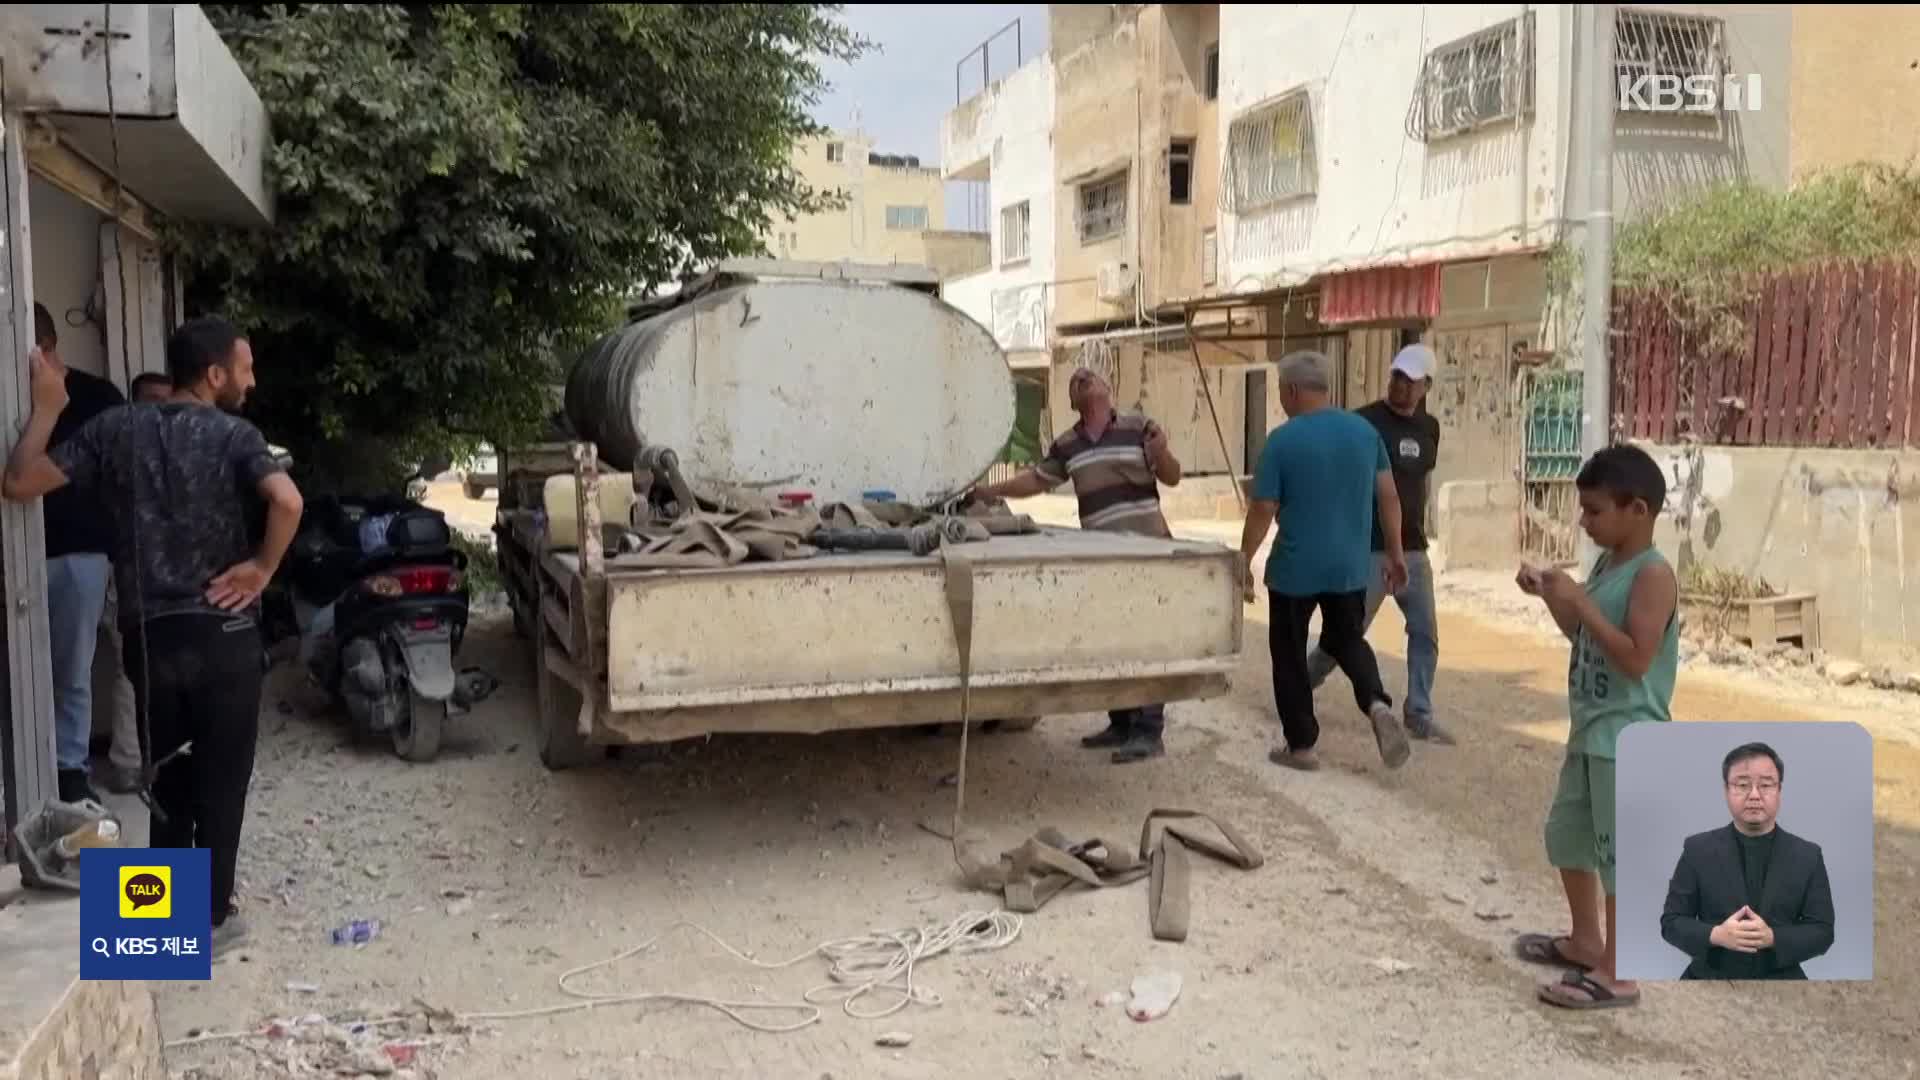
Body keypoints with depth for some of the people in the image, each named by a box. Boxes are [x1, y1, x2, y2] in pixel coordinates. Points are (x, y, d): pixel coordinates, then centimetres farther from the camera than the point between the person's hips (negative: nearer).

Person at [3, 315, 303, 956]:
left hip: (148, 634, 4)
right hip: (221, 633, -4)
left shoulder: (116, 429, 3)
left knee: (167, 777, 18)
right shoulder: (232, 435, -9)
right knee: (221, 778, 8)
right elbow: (287, 501, -28)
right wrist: (262, 568, -13)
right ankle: (211, 918, 15)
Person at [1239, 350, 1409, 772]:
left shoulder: (1282, 440, -13)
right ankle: (1377, 704, -5)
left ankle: (1300, 745, 16)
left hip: (1294, 568, -4)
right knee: (1346, 640, 22)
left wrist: (1244, 561, 1)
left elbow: (1263, 510, -10)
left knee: (1290, 654, 11)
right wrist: (1394, 553, 13)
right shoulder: (1365, 430, 1)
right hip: (1350, 565, 4)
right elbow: (1388, 496, 4)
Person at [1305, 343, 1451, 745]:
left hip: (1414, 550, 6)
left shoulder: (1429, 428, 9)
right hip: (1369, 550, -6)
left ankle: (1419, 715, 15)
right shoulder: (1364, 422, -10)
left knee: (1426, 633, 5)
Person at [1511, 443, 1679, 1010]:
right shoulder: (1606, 563, 9)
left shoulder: (1653, 575, -18)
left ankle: (1617, 974, 8)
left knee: (1620, 854, -2)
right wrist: (1551, 595, 3)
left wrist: (1580, 602, -24)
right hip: (1590, 732, 10)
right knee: (1566, 835, 20)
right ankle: (1585, 941, 36)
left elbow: (1635, 658, -25)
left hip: (1627, 739, -10)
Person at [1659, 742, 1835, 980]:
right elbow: (1671, 921, -1)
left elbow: (1823, 931, 0)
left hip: (1782, 979, 1)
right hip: (1709, 977, 0)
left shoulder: (1807, 856, 2)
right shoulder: (1698, 850, -1)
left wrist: (1772, 938, -17)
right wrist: (1715, 935, -19)